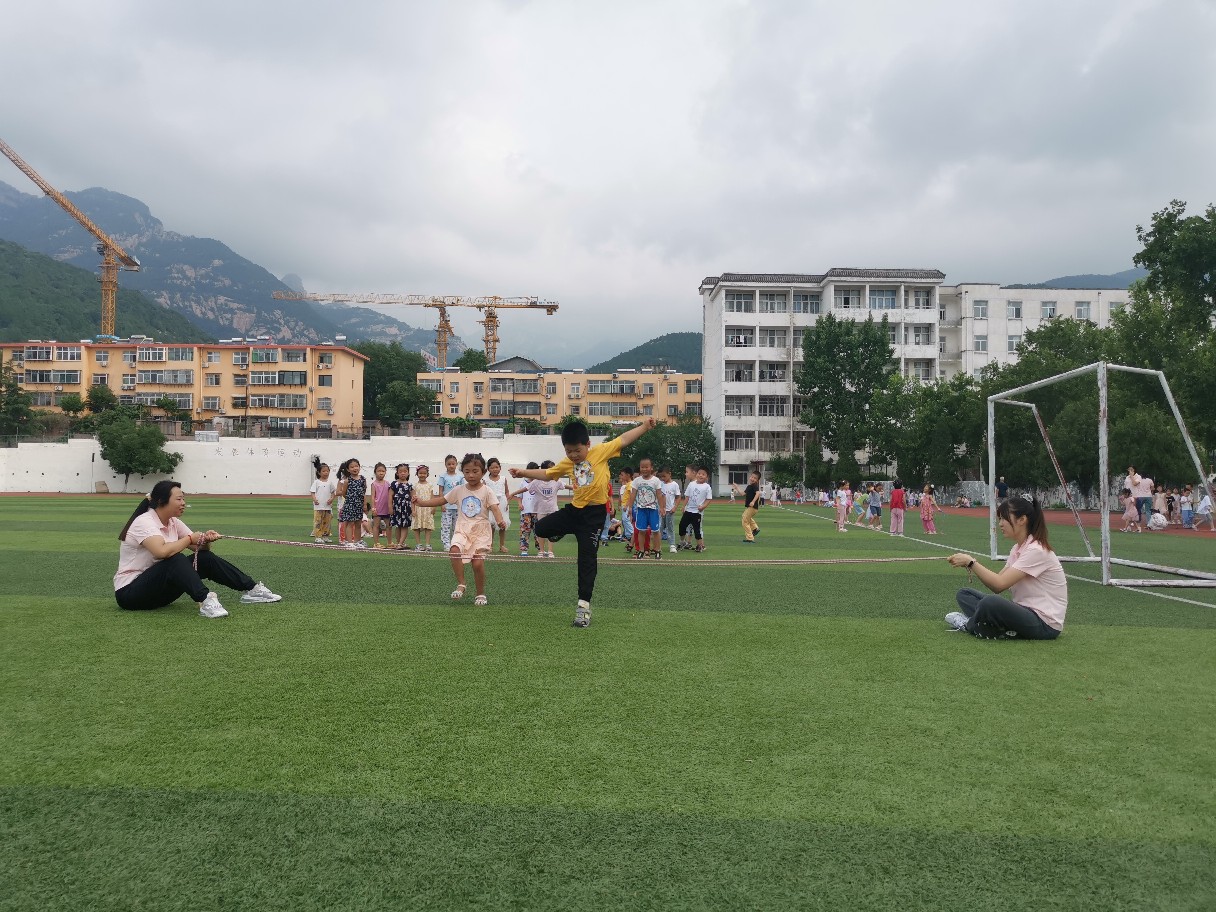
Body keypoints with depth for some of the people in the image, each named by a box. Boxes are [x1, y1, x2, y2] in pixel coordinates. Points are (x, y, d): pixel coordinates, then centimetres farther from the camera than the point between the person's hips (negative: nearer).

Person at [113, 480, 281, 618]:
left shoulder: (173, 523, 5)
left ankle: (251, 589, -2)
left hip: (159, 588, 8)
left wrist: (206, 540, -18)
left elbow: (199, 548, 5)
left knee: (205, 558, -6)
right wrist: (190, 539, -22)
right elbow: (162, 551, -38)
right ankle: (206, 601, -43)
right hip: (129, 592, -8)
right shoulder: (144, 522, -20)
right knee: (176, 559, -33)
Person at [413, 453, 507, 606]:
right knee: (454, 550, -27)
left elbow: (495, 508, -16)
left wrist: (500, 521, -37)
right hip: (462, 530, 3)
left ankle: (481, 594, 10)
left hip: (481, 531, -3)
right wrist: (421, 502, 5)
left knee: (478, 562, -13)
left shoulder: (487, 491, -4)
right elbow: (441, 500, 14)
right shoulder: (459, 490, 7)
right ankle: (461, 585, -11)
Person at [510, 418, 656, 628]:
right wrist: (524, 473, 16)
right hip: (574, 509, 5)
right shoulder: (567, 463, 8)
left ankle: (584, 604, 4)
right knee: (541, 528, -1)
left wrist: (645, 426, -15)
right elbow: (547, 474, 21)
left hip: (594, 513, -5)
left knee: (587, 558, -3)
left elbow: (623, 439, -7)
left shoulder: (601, 451, -5)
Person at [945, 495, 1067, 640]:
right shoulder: (1017, 549, 11)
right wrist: (970, 566, -7)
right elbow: (997, 587, 6)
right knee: (964, 594, 4)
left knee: (990, 602, -34)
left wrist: (971, 562, -20)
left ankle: (969, 625, -3)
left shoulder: (1036, 550, -17)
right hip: (1025, 612, 9)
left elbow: (1000, 584, -24)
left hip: (1045, 624, -9)